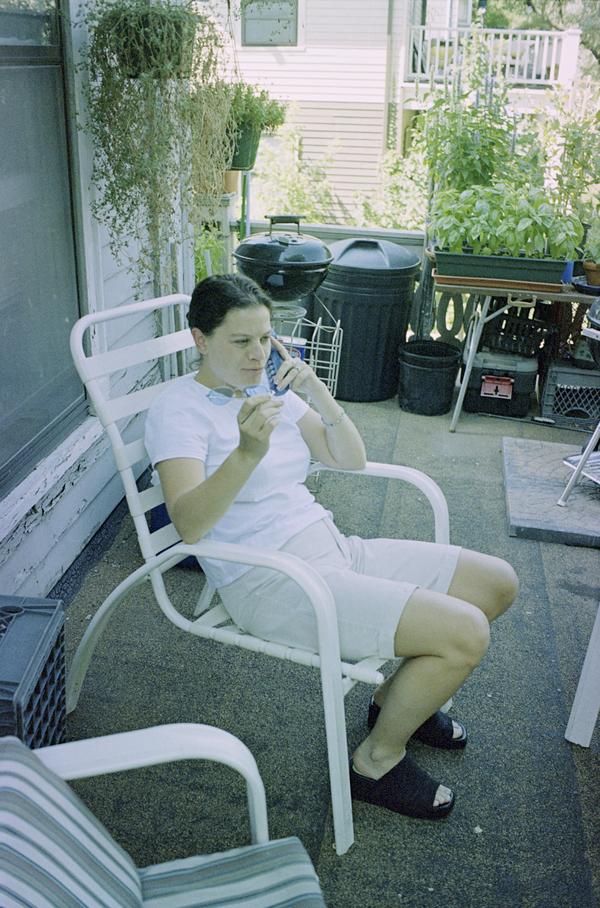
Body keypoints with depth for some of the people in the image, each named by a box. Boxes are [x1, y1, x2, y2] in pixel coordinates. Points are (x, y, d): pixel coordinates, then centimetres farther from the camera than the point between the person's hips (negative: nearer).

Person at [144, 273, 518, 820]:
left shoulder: (270, 390, 11)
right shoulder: (178, 409, -10)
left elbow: (351, 461, 7)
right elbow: (189, 525, -25)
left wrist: (317, 392, -8)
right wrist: (248, 452, -41)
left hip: (332, 548, 8)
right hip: (270, 583, -8)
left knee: (497, 583, 7)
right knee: (464, 633, -20)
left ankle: (396, 695, 25)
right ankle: (377, 761, 5)